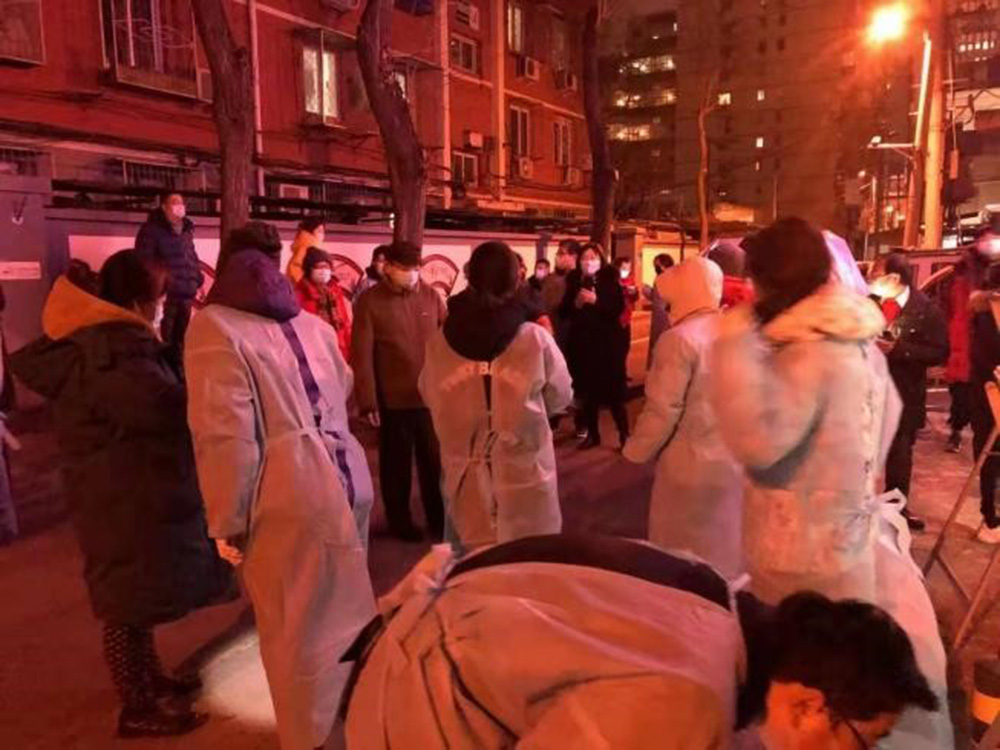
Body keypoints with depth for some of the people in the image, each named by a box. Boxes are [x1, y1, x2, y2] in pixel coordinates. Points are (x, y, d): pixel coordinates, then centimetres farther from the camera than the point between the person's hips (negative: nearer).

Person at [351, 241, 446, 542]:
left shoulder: (431, 295, 2)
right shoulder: (370, 301, -8)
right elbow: (362, 356, -11)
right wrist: (368, 401, -14)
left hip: (432, 396, 3)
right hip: (393, 399, -3)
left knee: (435, 462, 14)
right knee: (396, 464, 13)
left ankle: (439, 520, 31)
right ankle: (400, 522, 31)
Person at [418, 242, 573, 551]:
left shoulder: (439, 343, -10)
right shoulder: (536, 339, -14)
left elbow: (429, 397, 6)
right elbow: (560, 398, 1)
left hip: (467, 481, 2)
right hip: (525, 477, -1)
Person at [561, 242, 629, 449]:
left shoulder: (610, 280, -2)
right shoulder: (574, 282, 8)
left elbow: (618, 308, -13)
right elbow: (564, 312, 7)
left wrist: (596, 300, -22)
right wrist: (576, 303, -11)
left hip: (607, 342, -3)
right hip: (582, 342, 3)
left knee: (612, 390, -3)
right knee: (588, 390, 8)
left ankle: (624, 434, 8)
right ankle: (592, 434, 20)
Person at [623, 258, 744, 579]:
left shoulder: (679, 339, -19)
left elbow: (663, 411, -19)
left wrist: (636, 453, -4)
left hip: (693, 468, -7)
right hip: (738, 462, 7)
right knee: (728, 549, 22)